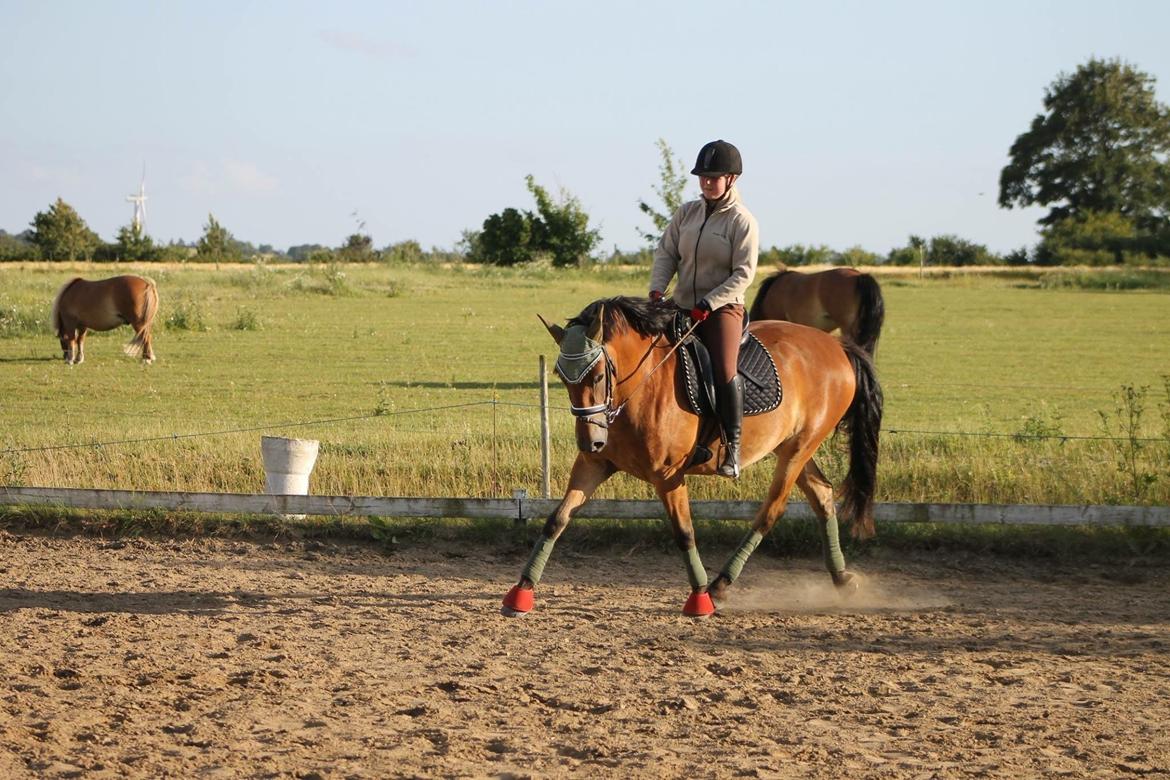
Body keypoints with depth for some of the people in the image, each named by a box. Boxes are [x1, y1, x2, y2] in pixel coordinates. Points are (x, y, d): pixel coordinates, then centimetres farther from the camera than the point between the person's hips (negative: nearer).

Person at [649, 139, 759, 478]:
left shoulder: (743, 221, -8)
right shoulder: (687, 213, 8)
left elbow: (743, 274, -13)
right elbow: (666, 253, 9)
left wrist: (708, 304, -21)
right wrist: (657, 288, -8)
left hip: (723, 308, -6)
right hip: (682, 306, 6)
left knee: (724, 371, -22)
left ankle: (733, 446, -14)